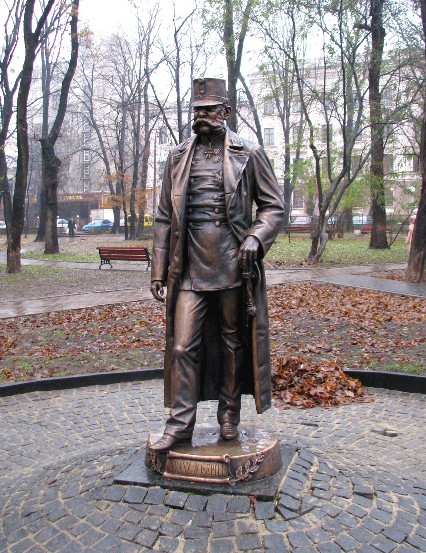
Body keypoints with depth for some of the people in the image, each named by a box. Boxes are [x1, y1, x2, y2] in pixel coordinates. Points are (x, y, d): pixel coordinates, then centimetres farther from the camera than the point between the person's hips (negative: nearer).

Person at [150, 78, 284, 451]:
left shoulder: (249, 154, 3)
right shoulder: (178, 157, 11)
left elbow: (274, 206, 4)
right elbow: (165, 217, 12)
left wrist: (256, 238, -15)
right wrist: (159, 269, 7)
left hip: (233, 266, -2)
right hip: (190, 267, 2)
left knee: (233, 342, 10)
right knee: (183, 344, -1)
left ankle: (230, 416, 26)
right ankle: (180, 422, 11)